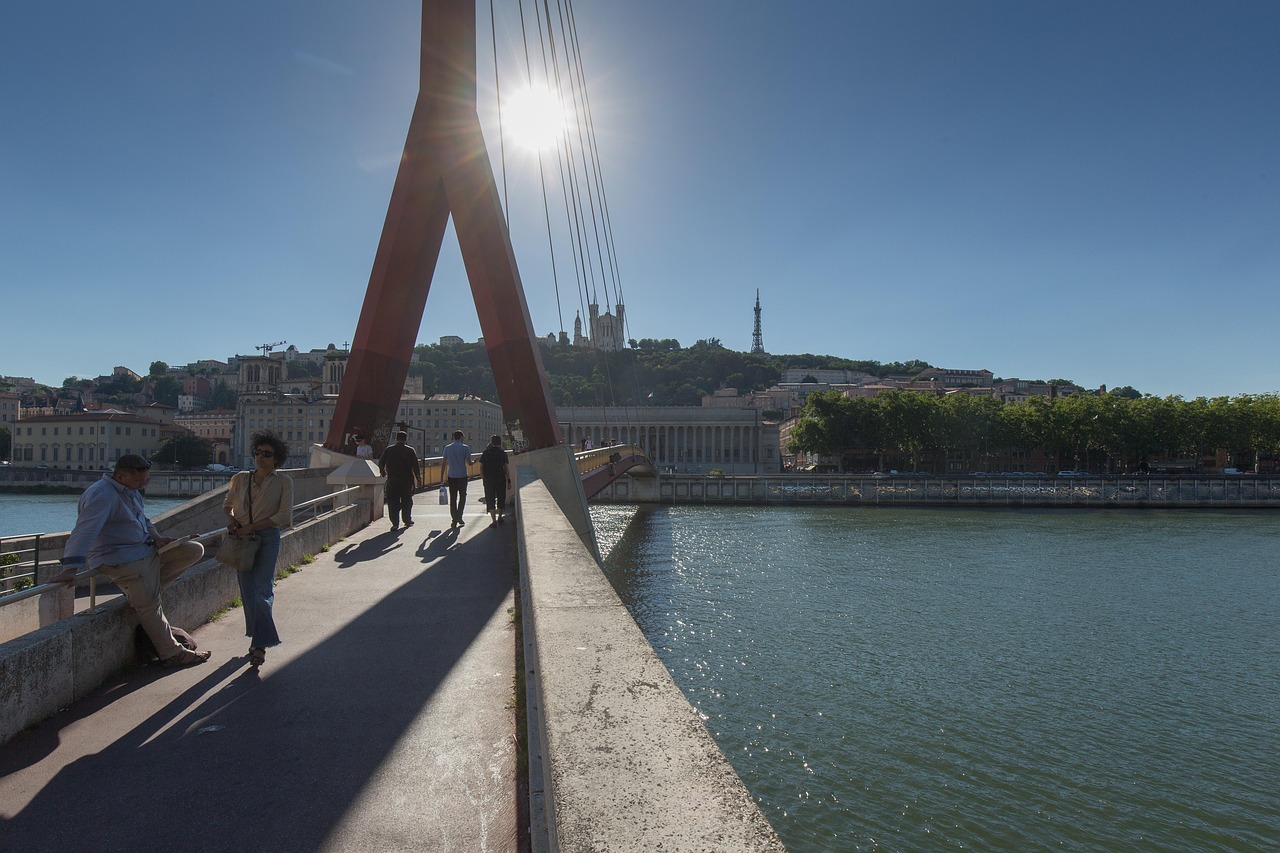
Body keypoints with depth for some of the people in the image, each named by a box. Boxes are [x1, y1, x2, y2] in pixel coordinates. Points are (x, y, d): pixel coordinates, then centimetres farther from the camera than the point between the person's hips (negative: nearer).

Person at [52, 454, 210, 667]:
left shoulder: (132, 491, 14)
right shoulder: (102, 495, -19)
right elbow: (84, 532, -29)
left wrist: (157, 537, 4)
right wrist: (71, 569, -39)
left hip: (147, 551, 10)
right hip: (122, 560, -10)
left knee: (195, 550, 4)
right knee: (149, 604, -9)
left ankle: (147, 587, 1)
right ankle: (171, 653, 3)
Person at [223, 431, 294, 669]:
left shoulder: (284, 482, -3)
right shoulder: (240, 479, 7)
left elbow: (284, 517, -10)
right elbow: (228, 504, 23)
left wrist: (251, 527, -14)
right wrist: (231, 519, 1)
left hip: (268, 538, -4)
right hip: (242, 539, 4)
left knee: (262, 591, -11)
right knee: (248, 592, 8)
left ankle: (260, 644, -8)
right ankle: (259, 640, 21)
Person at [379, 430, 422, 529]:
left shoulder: (388, 449, 1)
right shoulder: (410, 450, -3)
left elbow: (381, 462, 7)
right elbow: (416, 466, -5)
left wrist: (382, 471, 26)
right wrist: (418, 479, 3)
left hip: (392, 481, 0)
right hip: (407, 481, 0)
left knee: (393, 502, 2)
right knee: (407, 501, 14)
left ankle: (395, 523, -6)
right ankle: (407, 521, 23)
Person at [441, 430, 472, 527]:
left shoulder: (447, 448, 5)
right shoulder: (465, 448, -3)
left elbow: (443, 463, 4)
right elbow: (469, 462, -6)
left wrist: (443, 477, 9)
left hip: (451, 476, 2)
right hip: (462, 475, -2)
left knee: (453, 498, 6)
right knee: (462, 496, 12)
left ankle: (454, 520, 5)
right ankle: (459, 517, 3)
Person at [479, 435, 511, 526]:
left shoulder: (485, 453, 2)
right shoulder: (502, 453, -3)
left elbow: (481, 467, 4)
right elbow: (506, 467, -5)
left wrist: (483, 478, 14)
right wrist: (509, 479, 0)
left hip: (488, 480, 1)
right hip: (500, 479, -1)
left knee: (490, 499, 3)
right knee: (501, 498, 15)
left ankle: (493, 520, -4)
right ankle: (500, 517, 25)